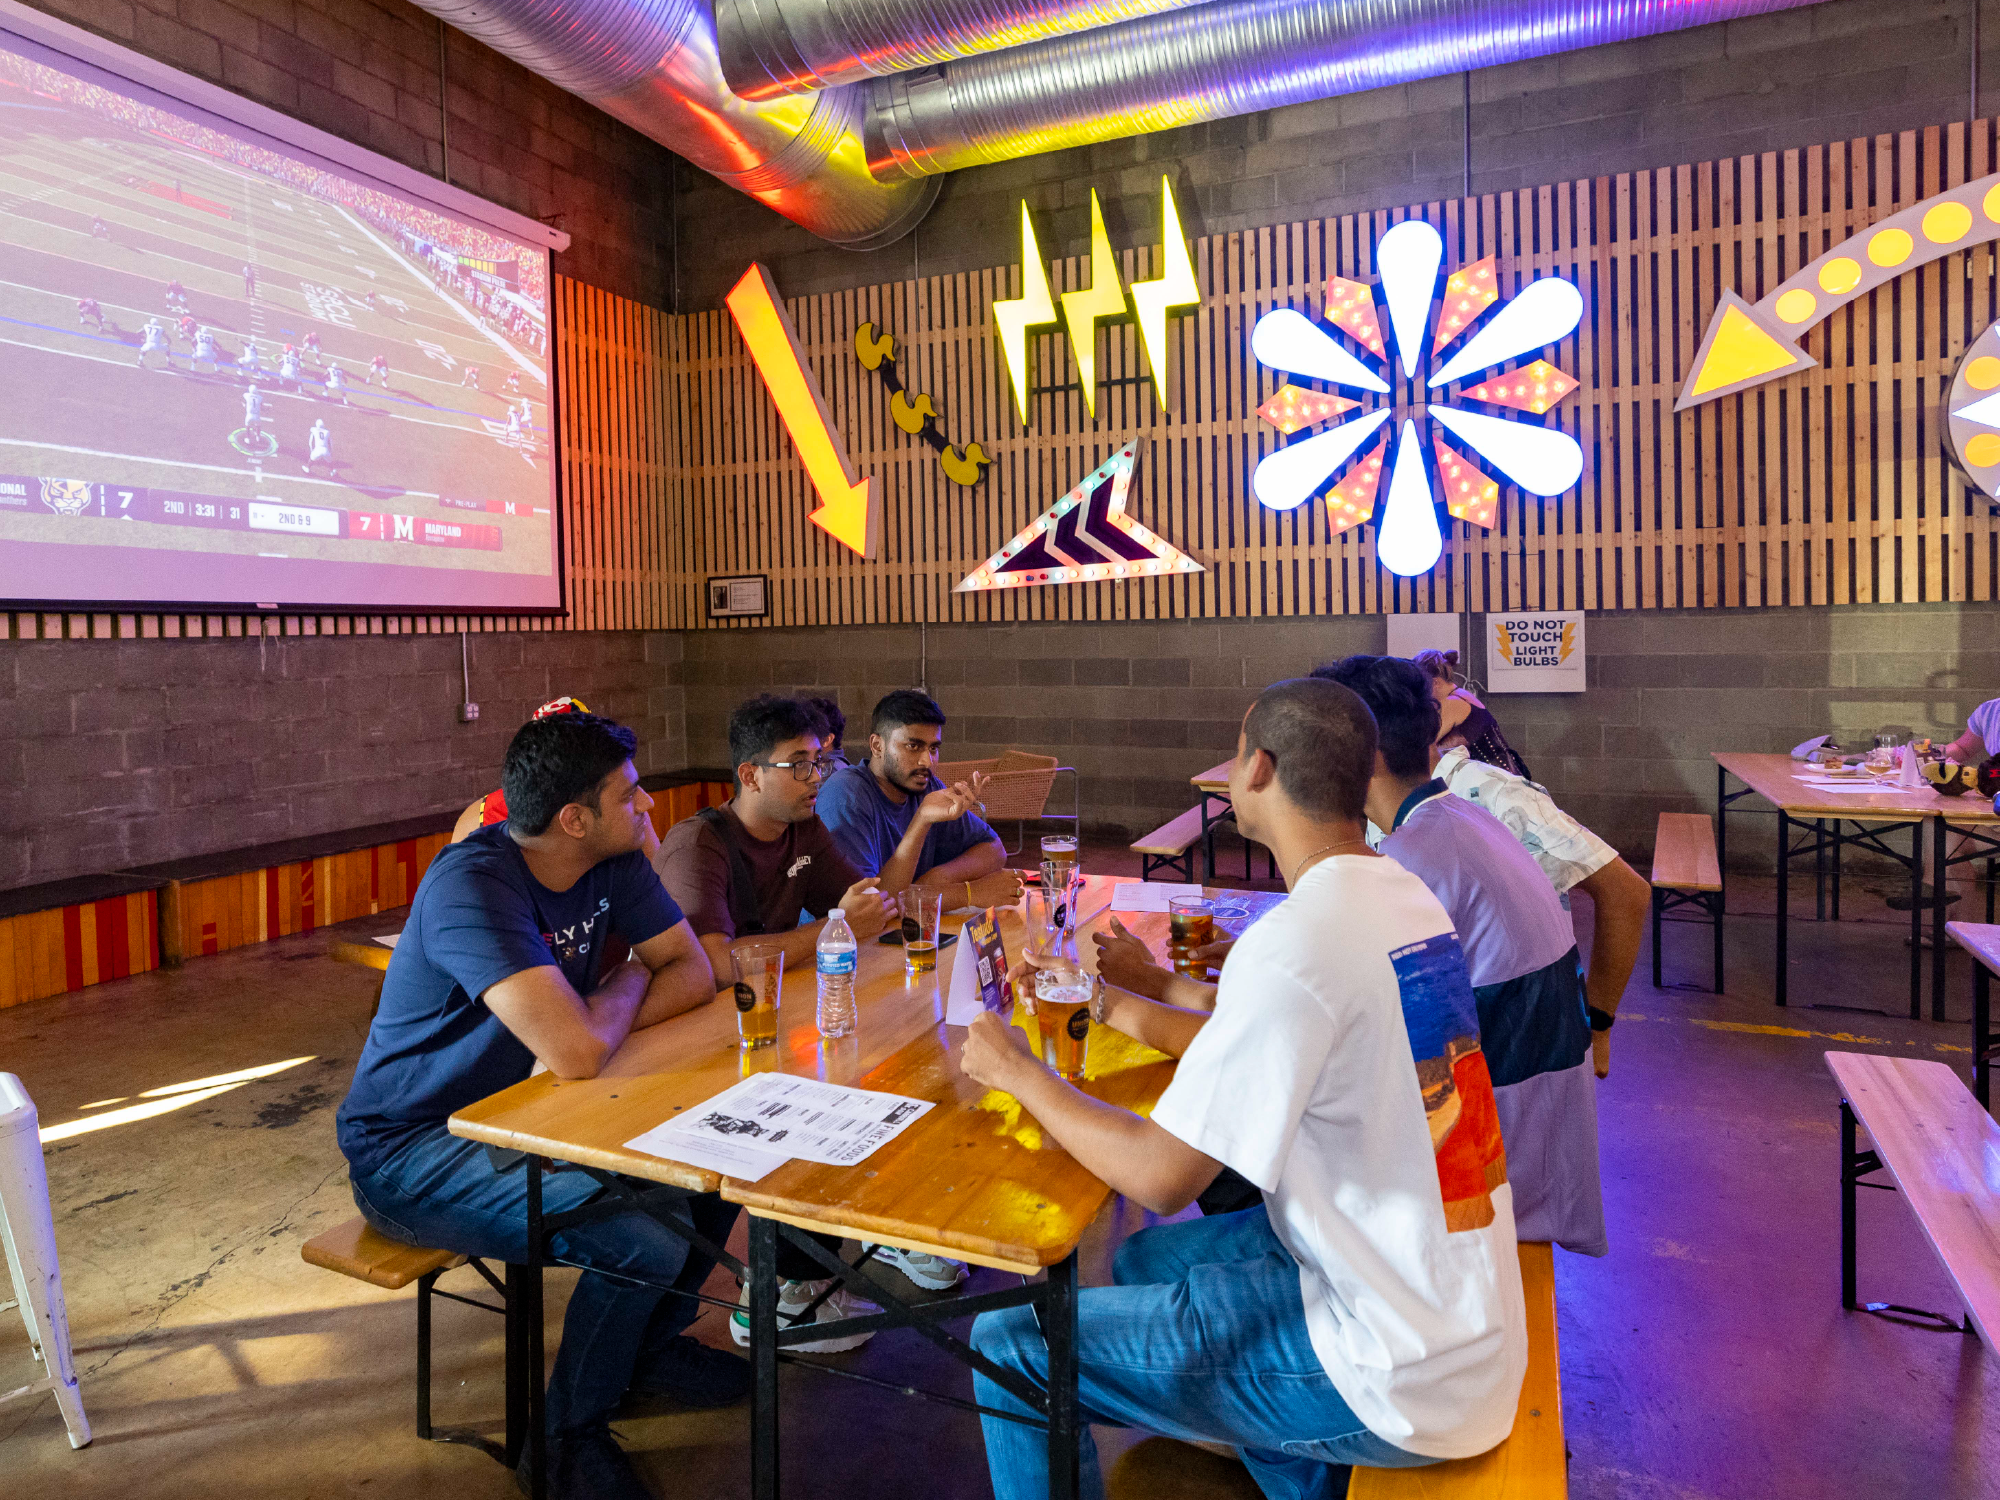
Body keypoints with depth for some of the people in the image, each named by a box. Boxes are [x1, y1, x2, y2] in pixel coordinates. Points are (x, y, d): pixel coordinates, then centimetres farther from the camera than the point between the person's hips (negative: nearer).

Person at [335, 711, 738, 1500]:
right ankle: (571, 1434, 7)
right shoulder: (473, 883, -30)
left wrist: (599, 1019, -20)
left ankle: (650, 1345, 21)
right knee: (644, 1247, -25)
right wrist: (630, 980, -17)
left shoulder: (614, 861, -6)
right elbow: (577, 1051, -39)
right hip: (409, 1148, -8)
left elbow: (694, 972, -2)